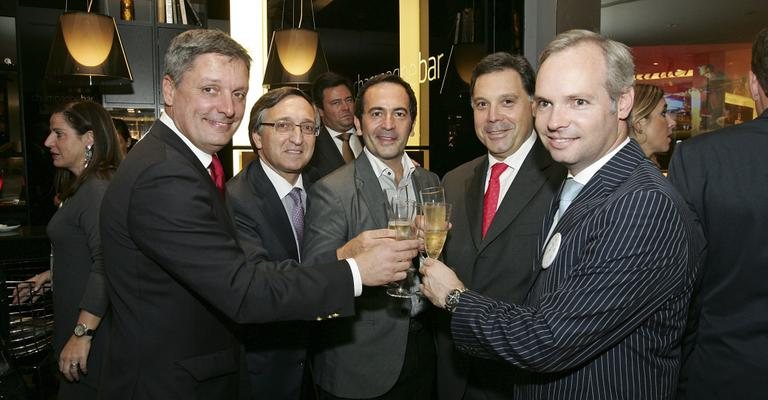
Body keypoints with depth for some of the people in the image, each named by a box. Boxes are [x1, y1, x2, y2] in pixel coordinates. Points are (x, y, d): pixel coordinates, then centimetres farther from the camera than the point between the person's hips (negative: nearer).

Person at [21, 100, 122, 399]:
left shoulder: (97, 190, -21)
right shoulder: (82, 187, 13)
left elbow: (106, 265, -28)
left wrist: (82, 334, -28)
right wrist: (51, 274, 19)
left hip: (93, 325, -10)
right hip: (75, 320, 10)